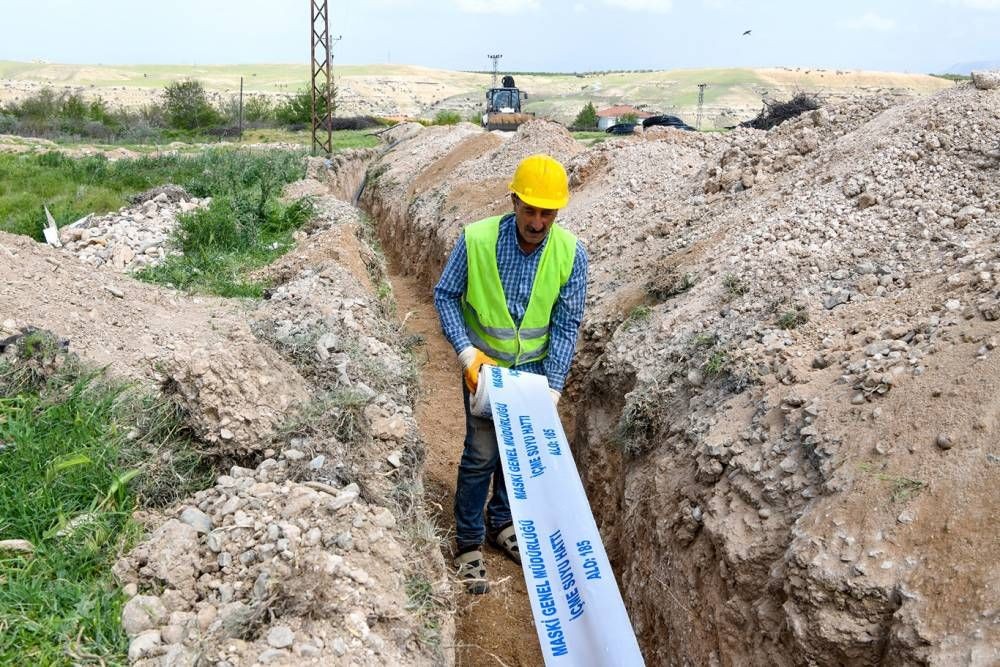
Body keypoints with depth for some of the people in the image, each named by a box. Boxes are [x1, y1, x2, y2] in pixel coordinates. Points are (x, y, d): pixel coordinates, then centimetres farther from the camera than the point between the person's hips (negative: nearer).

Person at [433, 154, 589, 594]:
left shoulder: (571, 254, -16)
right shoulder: (476, 240, -21)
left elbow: (566, 325, -11)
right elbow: (445, 296, -9)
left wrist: (553, 388, -14)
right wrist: (467, 353, -19)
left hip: (535, 368, 3)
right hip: (485, 365, -2)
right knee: (482, 454, -4)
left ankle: (501, 523, 37)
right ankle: (469, 544, 13)